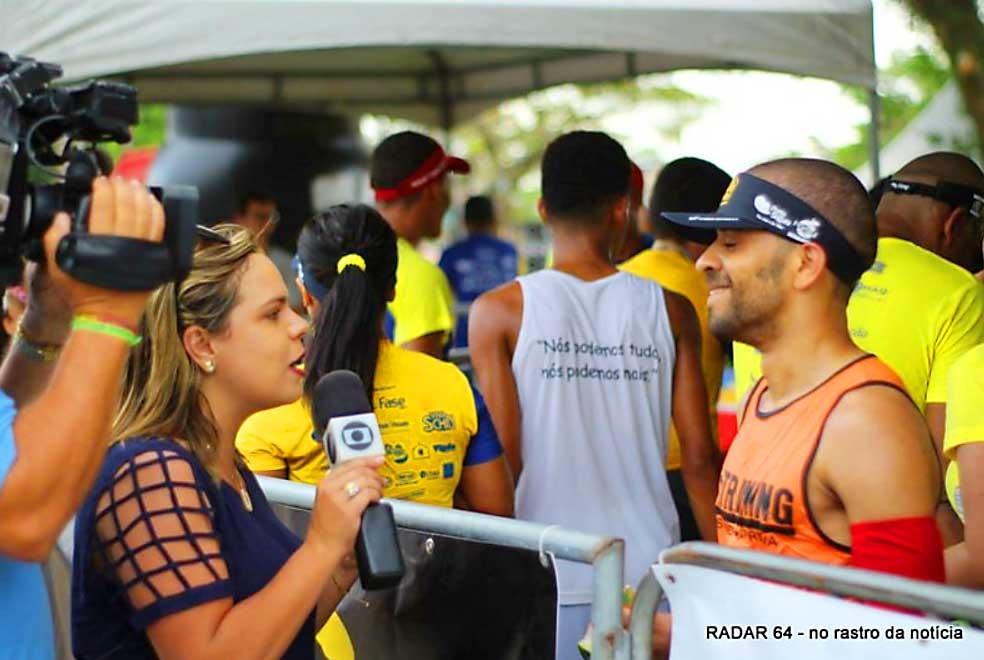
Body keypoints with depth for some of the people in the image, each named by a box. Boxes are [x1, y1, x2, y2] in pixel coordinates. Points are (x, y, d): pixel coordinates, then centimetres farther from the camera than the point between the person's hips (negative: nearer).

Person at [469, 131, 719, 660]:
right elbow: (698, 458, 0)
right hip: (650, 573, 1)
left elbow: (503, 459, -5)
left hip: (549, 577, -1)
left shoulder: (499, 312, -3)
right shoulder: (670, 311, 1)